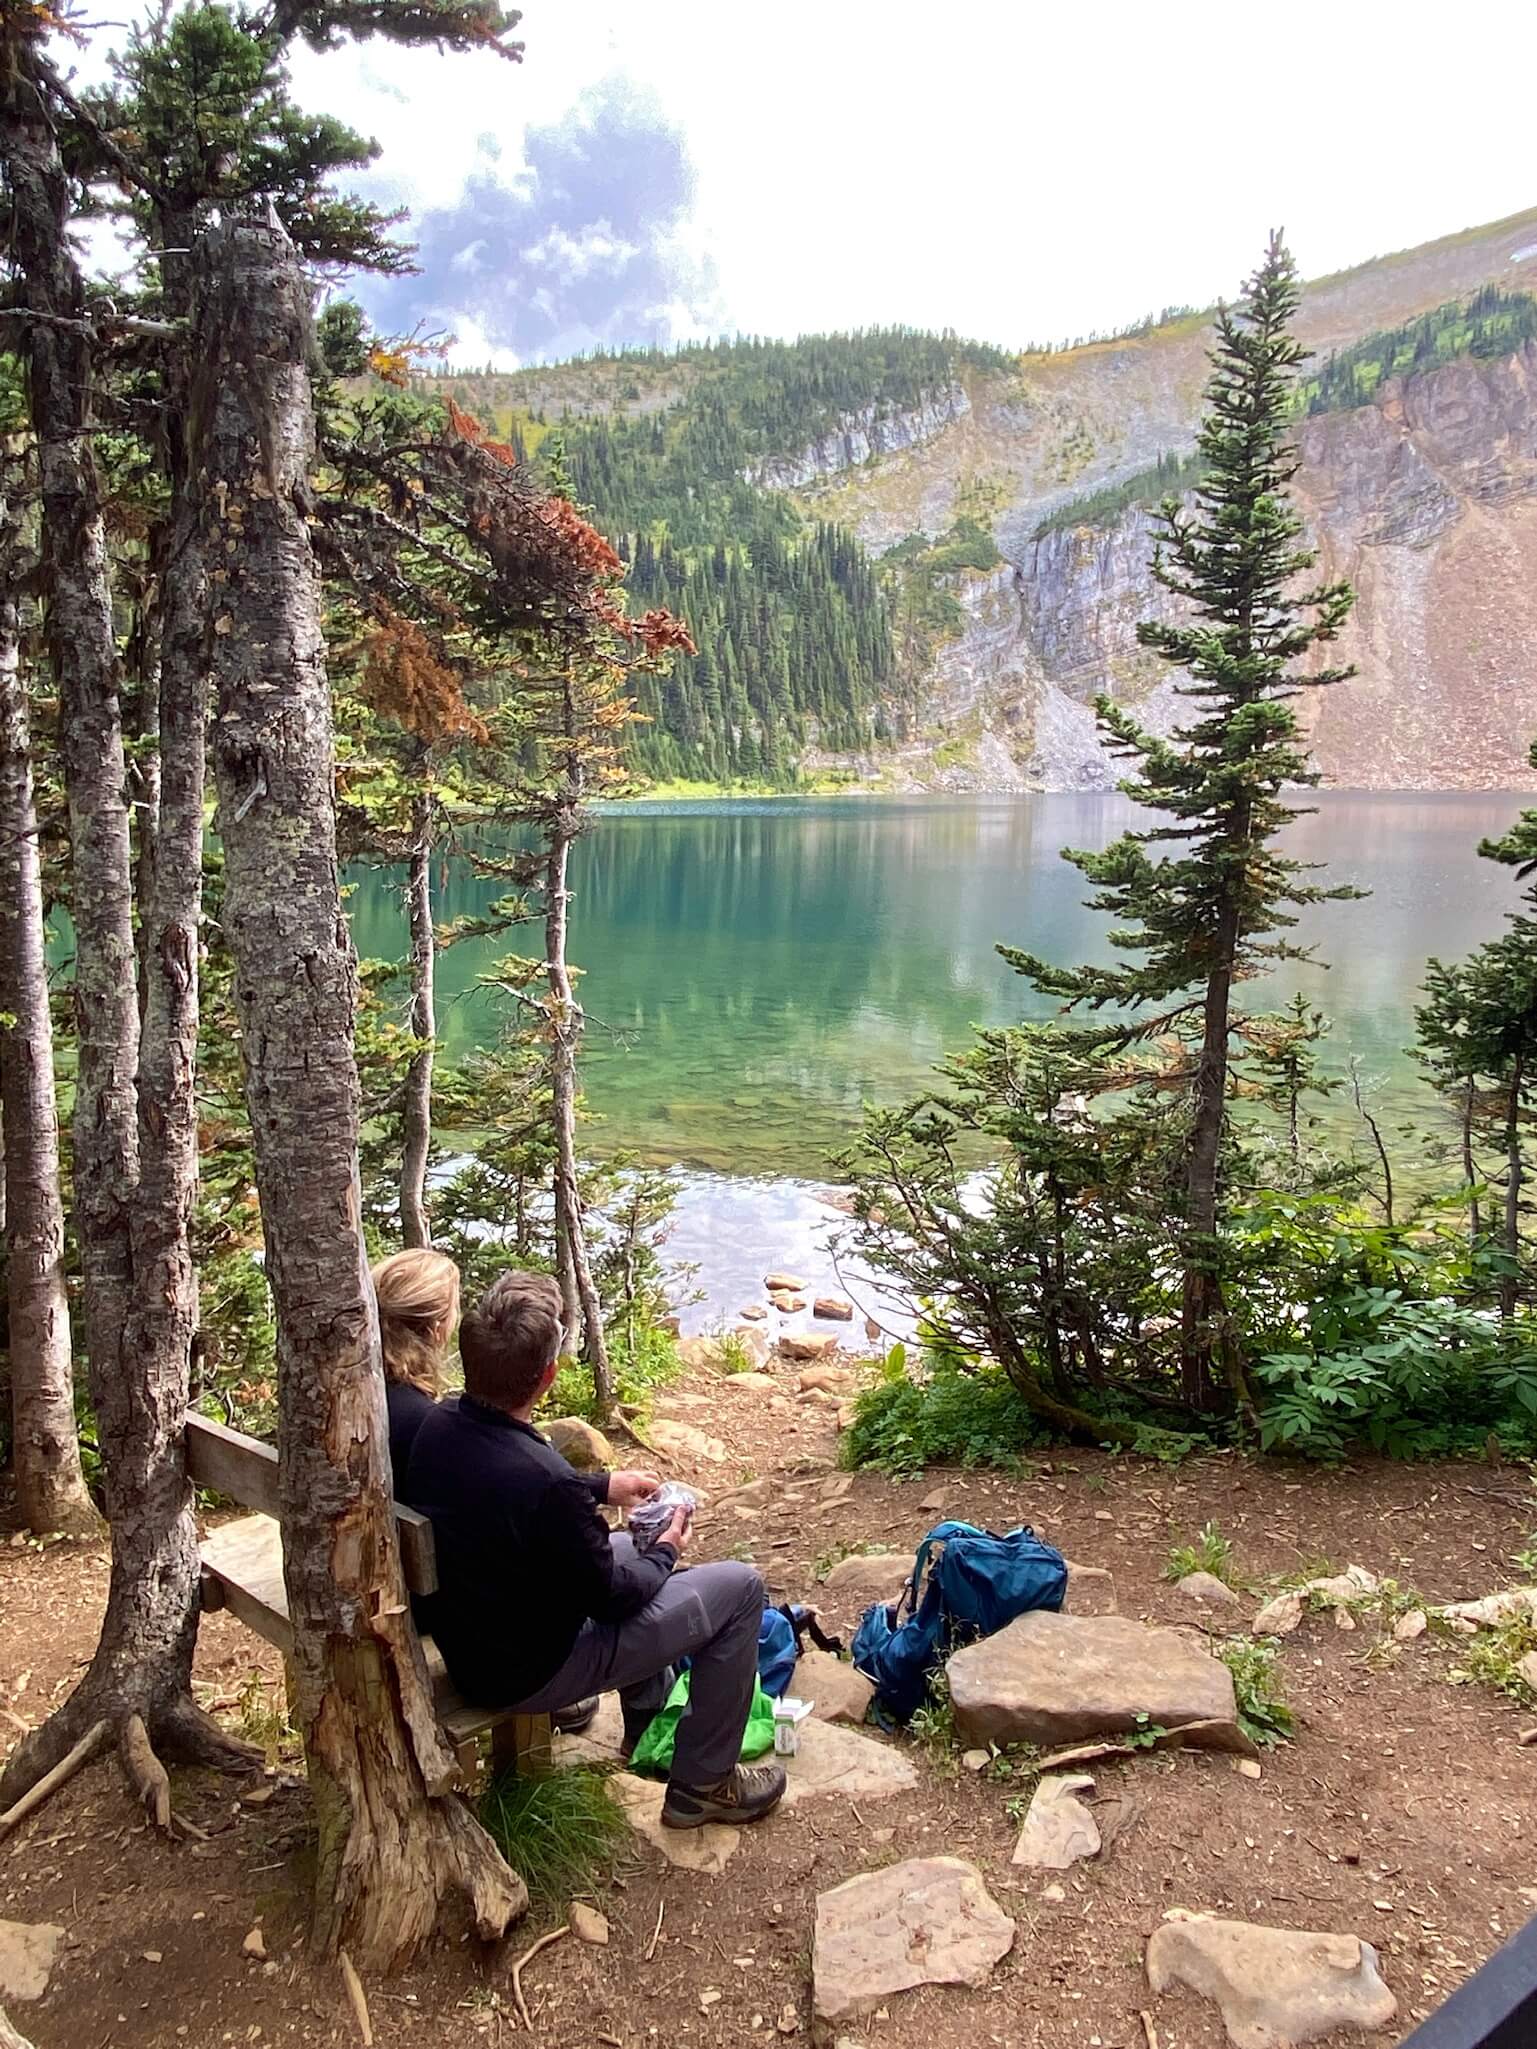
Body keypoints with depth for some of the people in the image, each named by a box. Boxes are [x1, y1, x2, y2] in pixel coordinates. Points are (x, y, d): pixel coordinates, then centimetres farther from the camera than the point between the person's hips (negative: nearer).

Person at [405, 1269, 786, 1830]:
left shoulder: (439, 1425, -13)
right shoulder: (548, 1484, -37)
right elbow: (608, 1598, -19)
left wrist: (602, 1485, 13)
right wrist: (665, 1555, 0)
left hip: (462, 1645, 8)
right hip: (528, 1674, -8)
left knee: (628, 1549, 30)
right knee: (739, 1588, -1)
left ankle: (650, 1730, 45)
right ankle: (702, 1784, 15)